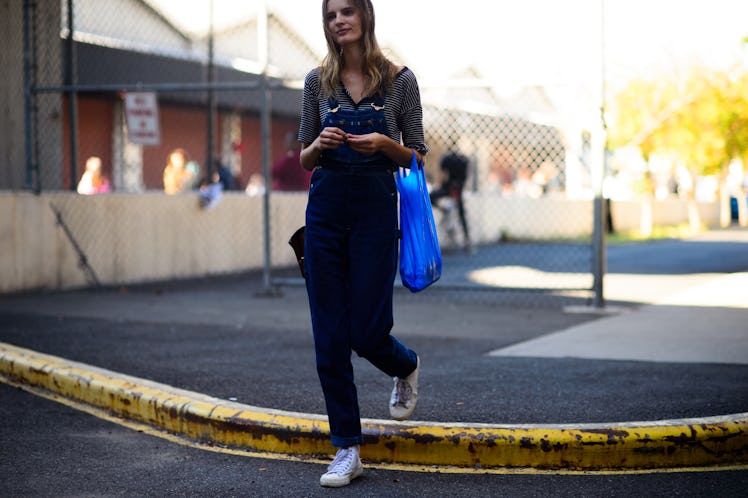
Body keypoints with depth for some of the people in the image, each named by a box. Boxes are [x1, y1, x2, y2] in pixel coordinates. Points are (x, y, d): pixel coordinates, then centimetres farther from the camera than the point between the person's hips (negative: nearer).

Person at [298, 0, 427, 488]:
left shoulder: (400, 80, 0)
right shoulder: (318, 81, 6)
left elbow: (417, 155, 4)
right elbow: (305, 159, 11)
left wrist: (385, 144, -15)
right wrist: (320, 144, -10)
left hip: (376, 210, -2)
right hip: (325, 210, 3)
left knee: (367, 331, -4)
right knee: (330, 338, 1)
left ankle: (406, 366, 33)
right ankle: (347, 450, 9)